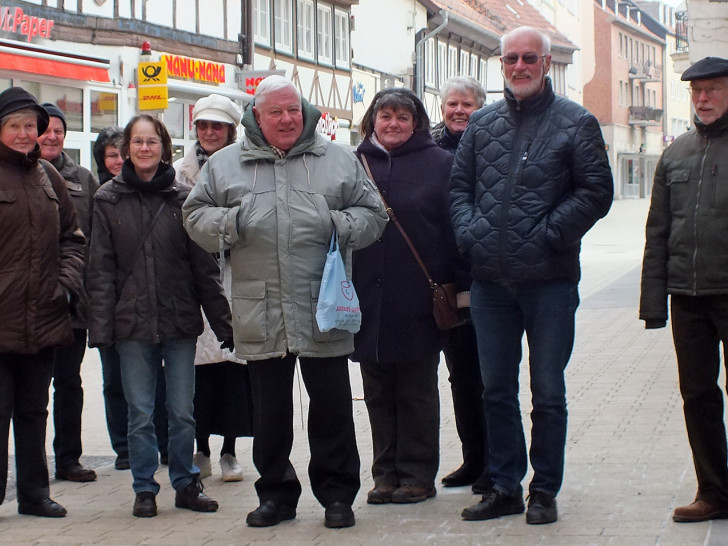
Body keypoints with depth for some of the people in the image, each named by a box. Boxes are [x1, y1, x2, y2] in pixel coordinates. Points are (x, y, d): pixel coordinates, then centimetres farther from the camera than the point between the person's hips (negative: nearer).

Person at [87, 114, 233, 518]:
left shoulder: (183, 197, 2)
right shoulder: (109, 199, 3)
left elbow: (204, 265, 3)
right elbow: (101, 268, 1)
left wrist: (221, 321, 0)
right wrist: (100, 326, -6)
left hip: (179, 320, 0)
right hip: (132, 322, 0)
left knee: (182, 411, 6)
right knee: (140, 412, 5)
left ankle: (186, 484, 20)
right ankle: (145, 488, 17)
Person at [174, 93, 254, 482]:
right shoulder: (181, 172, 8)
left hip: (234, 278, -1)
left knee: (233, 359, 0)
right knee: (198, 364, 2)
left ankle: (229, 450, 10)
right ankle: (201, 449, 13)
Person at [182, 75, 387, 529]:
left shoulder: (338, 160, 8)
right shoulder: (225, 164, 9)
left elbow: (372, 213, 11)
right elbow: (195, 215, 12)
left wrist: (343, 225, -9)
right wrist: (230, 222, -7)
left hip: (323, 313, -1)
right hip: (261, 316, 1)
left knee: (332, 406, 4)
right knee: (270, 410, 10)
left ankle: (337, 493, 16)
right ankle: (277, 493, 22)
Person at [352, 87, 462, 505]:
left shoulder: (440, 164, 1)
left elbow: (453, 229, -1)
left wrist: (450, 287, -8)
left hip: (416, 302, -3)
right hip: (368, 301, 3)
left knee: (417, 393, 5)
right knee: (378, 393, 10)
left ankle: (418, 475, 13)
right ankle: (387, 474, 19)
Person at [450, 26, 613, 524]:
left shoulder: (575, 123, -2)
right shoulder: (482, 124, 11)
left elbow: (596, 192, -6)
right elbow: (460, 186, 15)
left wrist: (548, 235, -13)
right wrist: (471, 233, -2)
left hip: (550, 281, -4)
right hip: (490, 282, 4)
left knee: (548, 392, 3)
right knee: (497, 389, 10)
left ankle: (545, 491, 14)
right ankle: (504, 487, 21)